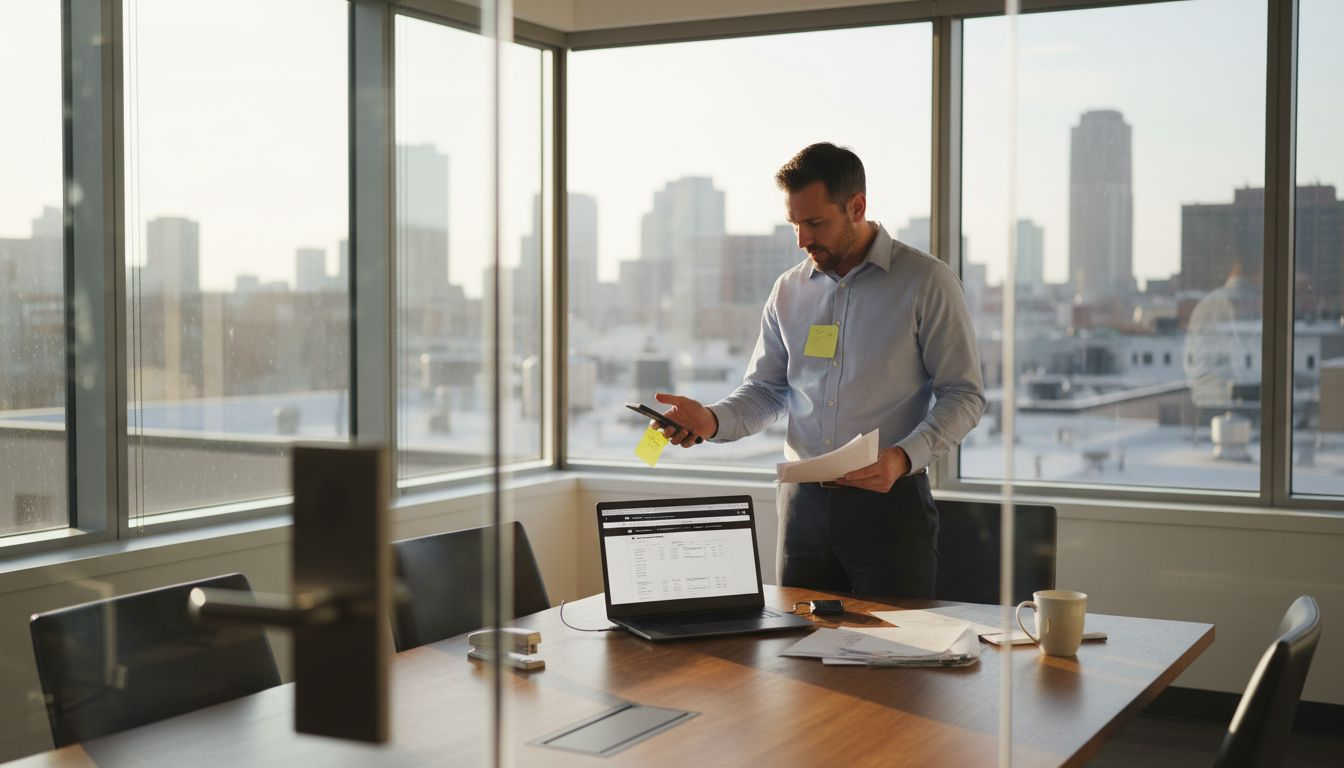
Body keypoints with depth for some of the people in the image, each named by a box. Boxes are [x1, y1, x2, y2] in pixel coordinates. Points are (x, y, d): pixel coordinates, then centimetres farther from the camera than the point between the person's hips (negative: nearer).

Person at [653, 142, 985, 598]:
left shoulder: (925, 281, -5)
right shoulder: (788, 291, 10)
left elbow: (965, 396, -6)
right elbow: (765, 390, 13)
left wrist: (903, 457, -22)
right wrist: (712, 421, -8)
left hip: (889, 500, -4)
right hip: (804, 503, 4)